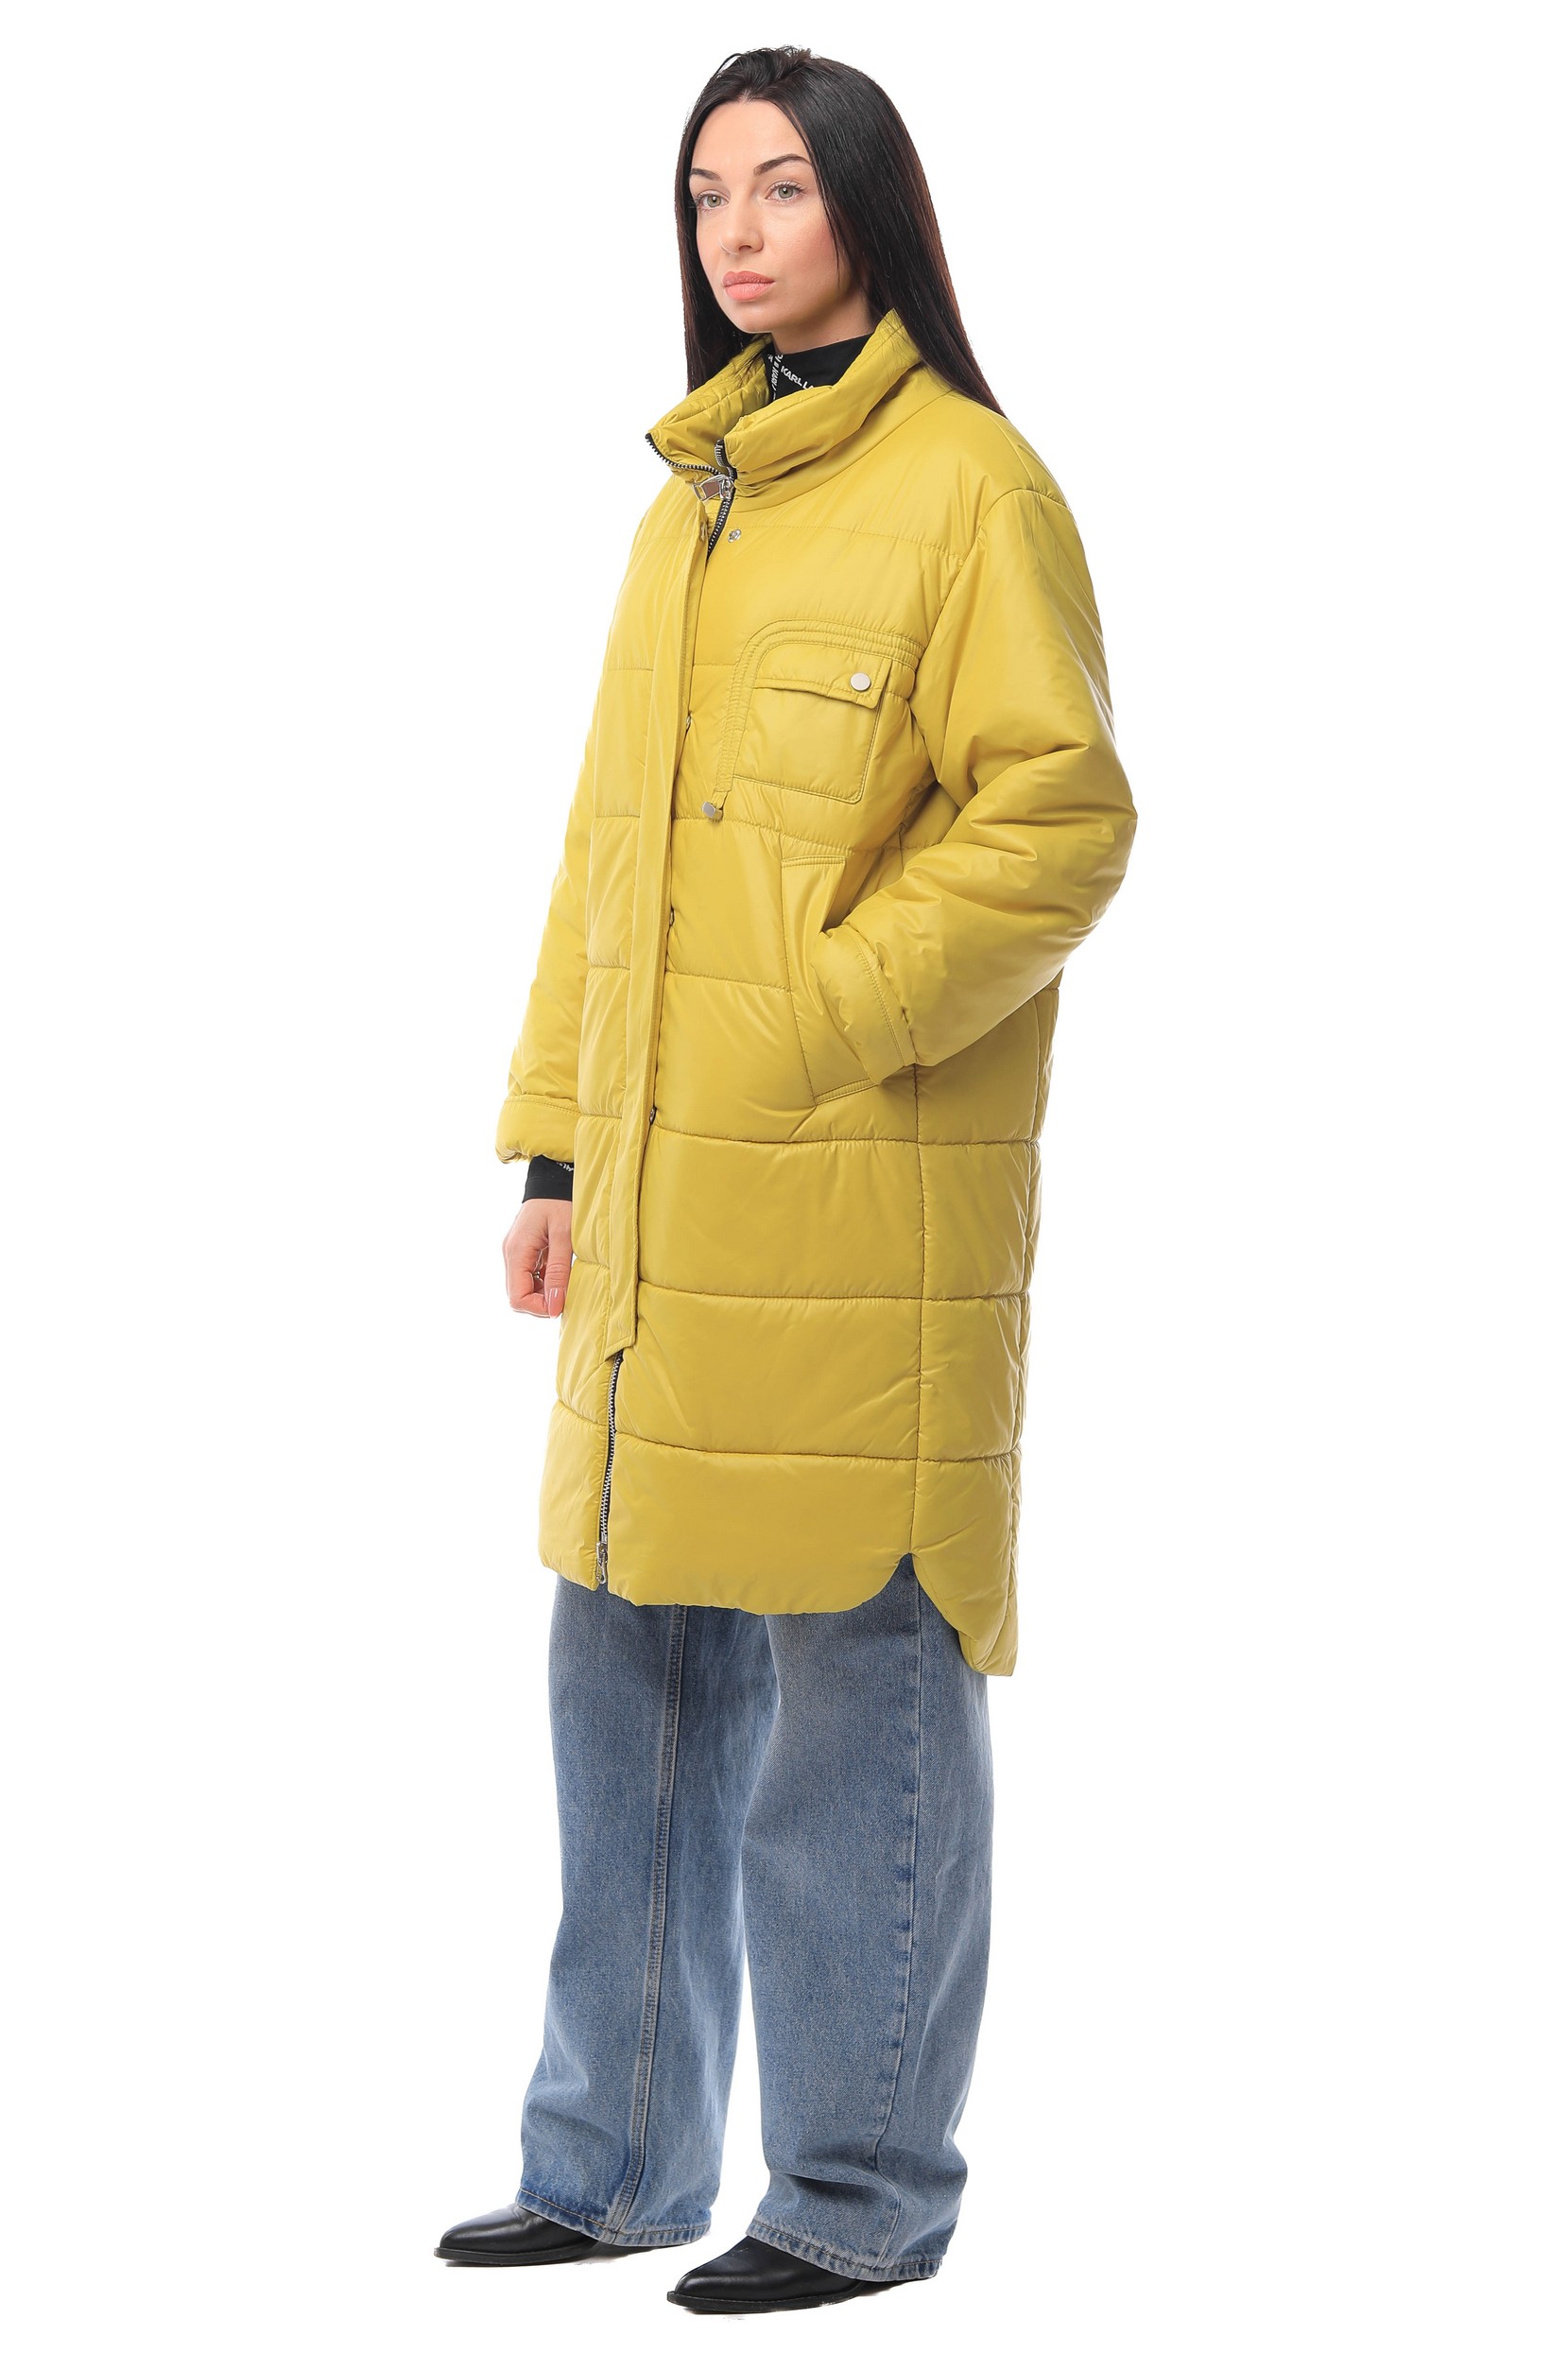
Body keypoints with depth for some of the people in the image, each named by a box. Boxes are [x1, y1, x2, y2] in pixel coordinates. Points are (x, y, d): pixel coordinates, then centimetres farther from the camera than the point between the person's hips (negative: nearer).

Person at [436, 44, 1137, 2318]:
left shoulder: (966, 480, -6)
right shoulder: (692, 497, 17)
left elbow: (1059, 822, -12)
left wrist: (824, 1025, -17)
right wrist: (557, 1145, 15)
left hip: (863, 1199, -8)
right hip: (661, 1202, 8)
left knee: (854, 1685, -1)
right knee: (632, 1680, 12)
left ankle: (866, 2190, 11)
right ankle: (618, 2161, 24)